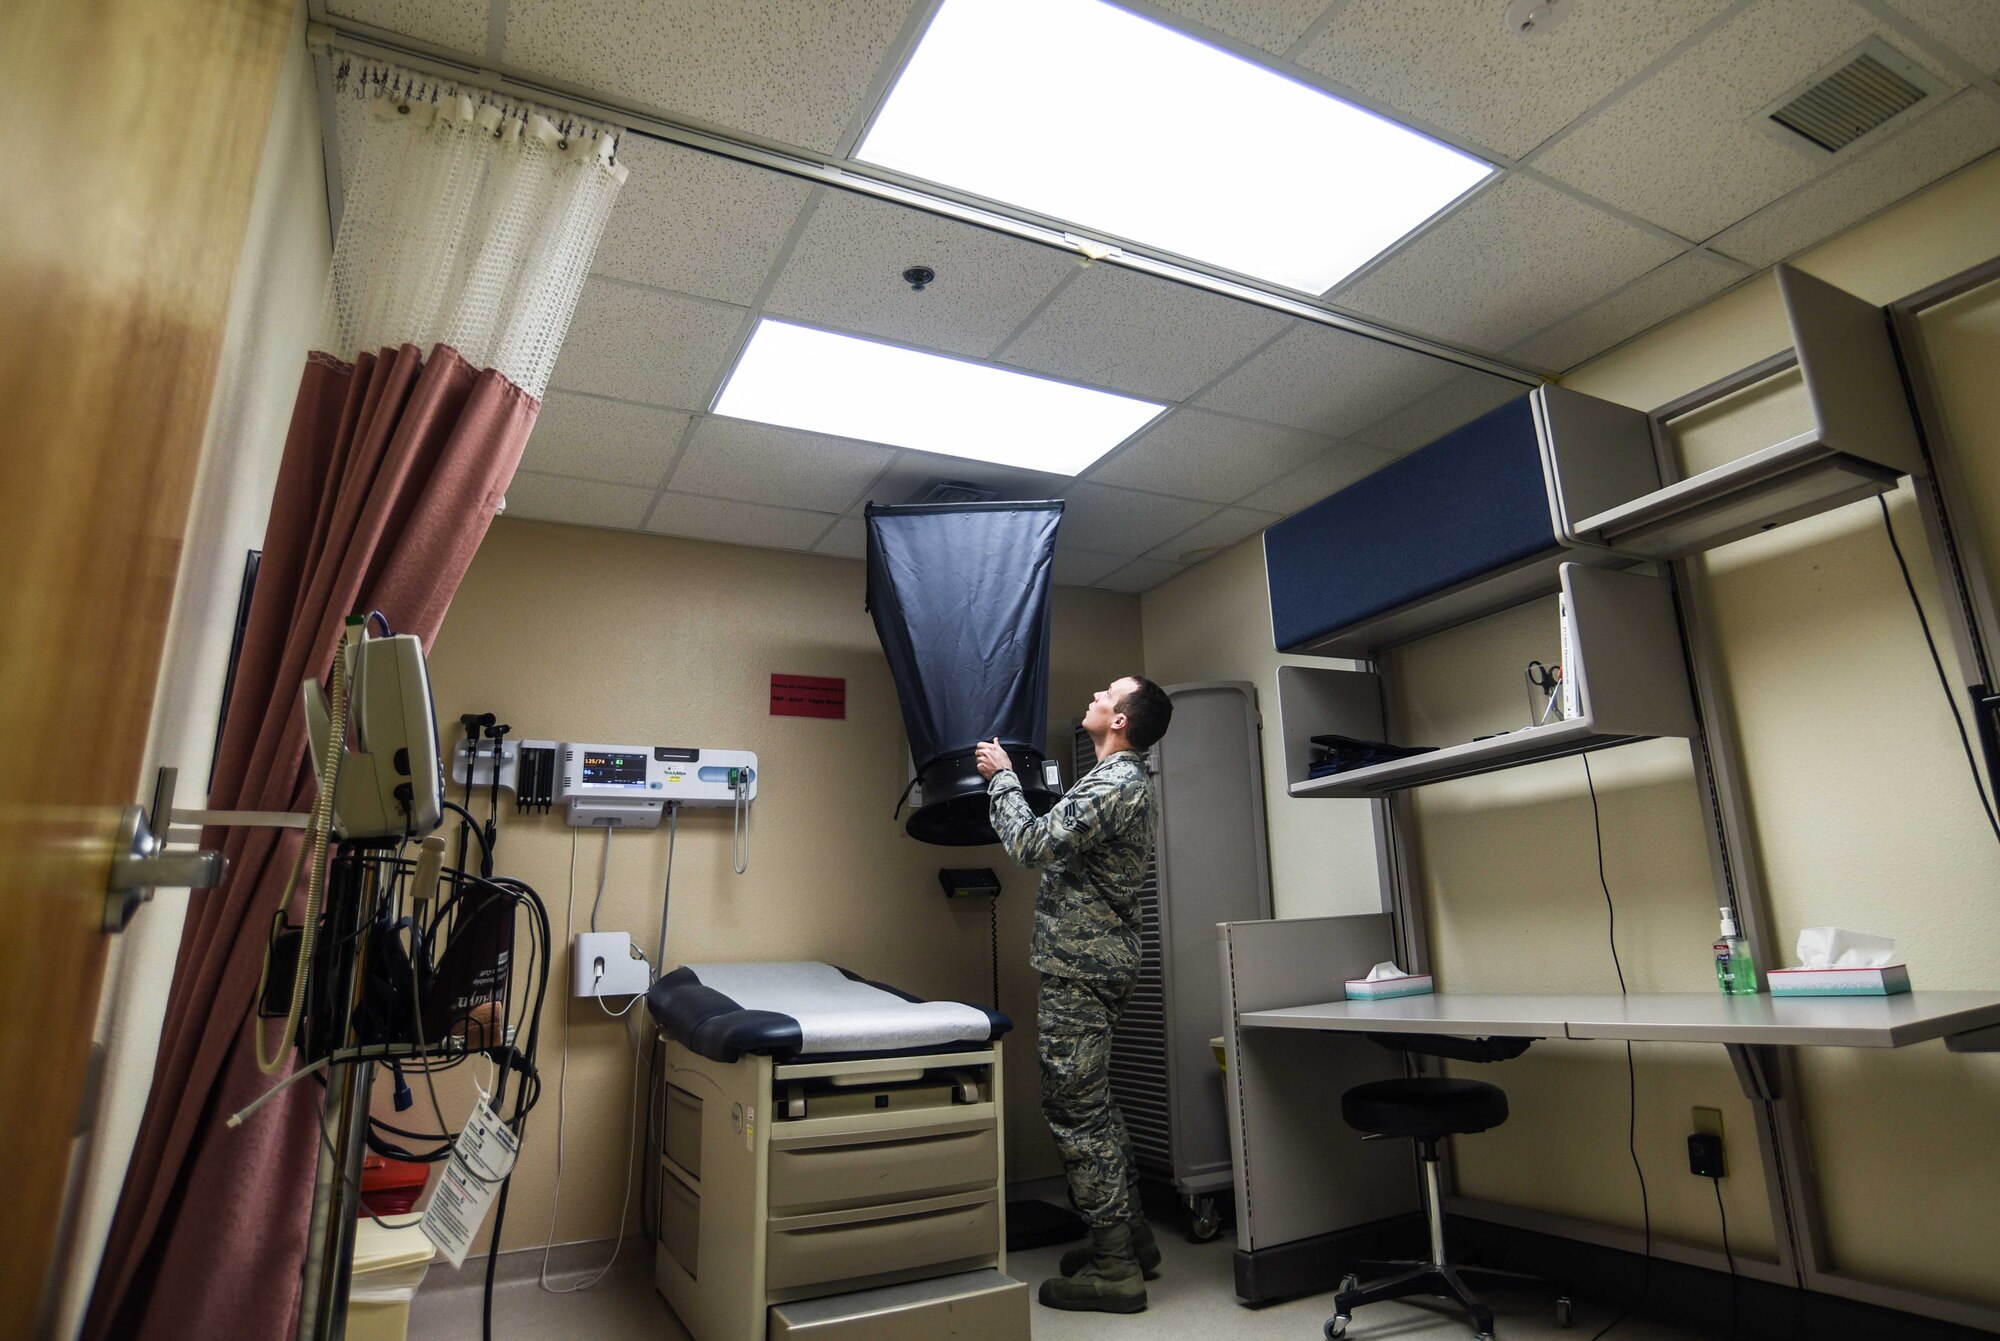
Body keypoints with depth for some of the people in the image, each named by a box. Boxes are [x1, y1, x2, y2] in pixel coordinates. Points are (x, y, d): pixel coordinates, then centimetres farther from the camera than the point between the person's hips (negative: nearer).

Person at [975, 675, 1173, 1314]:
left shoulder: (1114, 784, -19)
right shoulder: (1128, 782, 14)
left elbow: (1033, 843, -23)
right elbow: (1064, 836, 24)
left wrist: (1001, 777, -10)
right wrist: (1010, 778, 26)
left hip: (1078, 970, -11)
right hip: (1098, 964, 11)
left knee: (1076, 1110, -2)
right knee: (1091, 1106, 19)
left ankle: (1114, 1268, 8)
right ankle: (1131, 1238, 29)